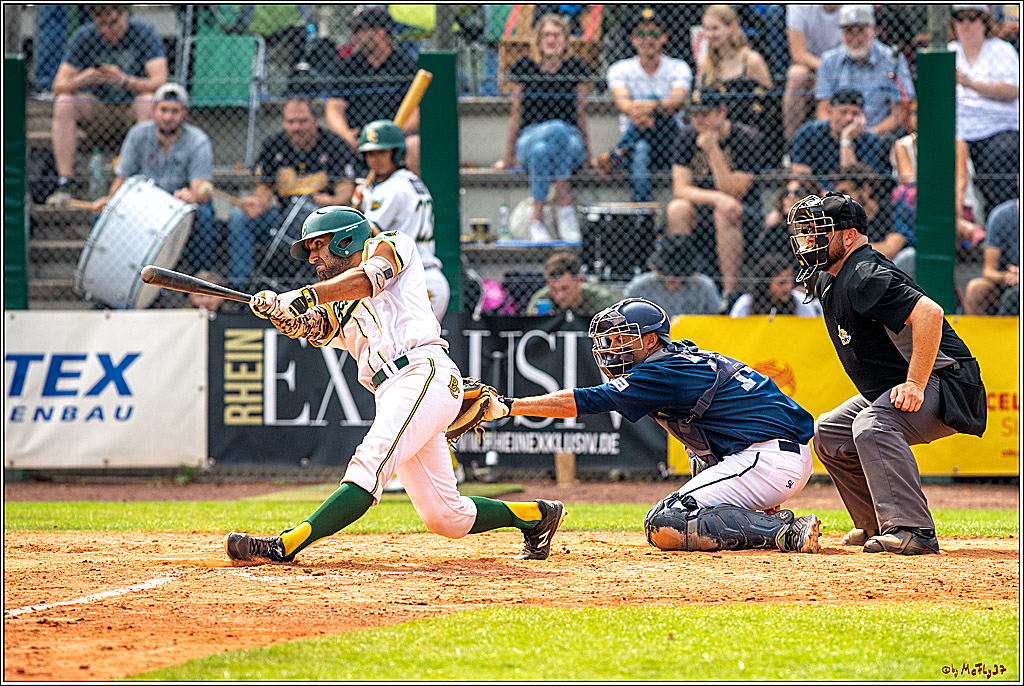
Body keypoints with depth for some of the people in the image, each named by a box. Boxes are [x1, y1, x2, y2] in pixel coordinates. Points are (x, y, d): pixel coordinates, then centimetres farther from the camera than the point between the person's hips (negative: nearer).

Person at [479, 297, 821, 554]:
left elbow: (584, 401, -11)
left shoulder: (663, 374, -8)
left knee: (663, 527, -15)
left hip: (768, 460, -10)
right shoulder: (691, 358, 20)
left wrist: (507, 405, -11)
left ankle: (783, 531, -22)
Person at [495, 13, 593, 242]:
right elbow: (516, 115, 11)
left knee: (559, 132, -38)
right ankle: (536, 221, -32)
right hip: (529, 139, 0)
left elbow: (580, 115, 13)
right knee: (541, 150, -39)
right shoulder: (523, 68, 7)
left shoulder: (576, 68, 8)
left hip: (570, 140, 0)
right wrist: (508, 158, 11)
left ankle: (565, 204, -39)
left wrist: (588, 153, 10)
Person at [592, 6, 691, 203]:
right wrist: (633, 111, -44)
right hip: (634, 142, 2)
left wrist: (652, 106, -44)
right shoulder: (620, 70, 9)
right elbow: (621, 100, -15)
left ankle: (615, 158, -51)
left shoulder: (678, 68, 6)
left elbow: (678, 101, -18)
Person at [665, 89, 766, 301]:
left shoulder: (749, 139, -12)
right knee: (677, 209, -30)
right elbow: (680, 188, -10)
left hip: (745, 212, -3)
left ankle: (731, 291, -34)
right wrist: (716, 198, -29)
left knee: (725, 214, -37)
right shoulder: (687, 137, -2)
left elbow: (733, 193, -18)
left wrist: (712, 150, -24)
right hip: (699, 205, 3)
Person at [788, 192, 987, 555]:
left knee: (872, 425, -34)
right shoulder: (828, 281, 11)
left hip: (944, 382, -11)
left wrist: (915, 386, -34)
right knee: (829, 431, 16)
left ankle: (913, 530, -37)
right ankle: (876, 525, 20)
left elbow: (929, 313, -34)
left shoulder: (864, 277, -22)